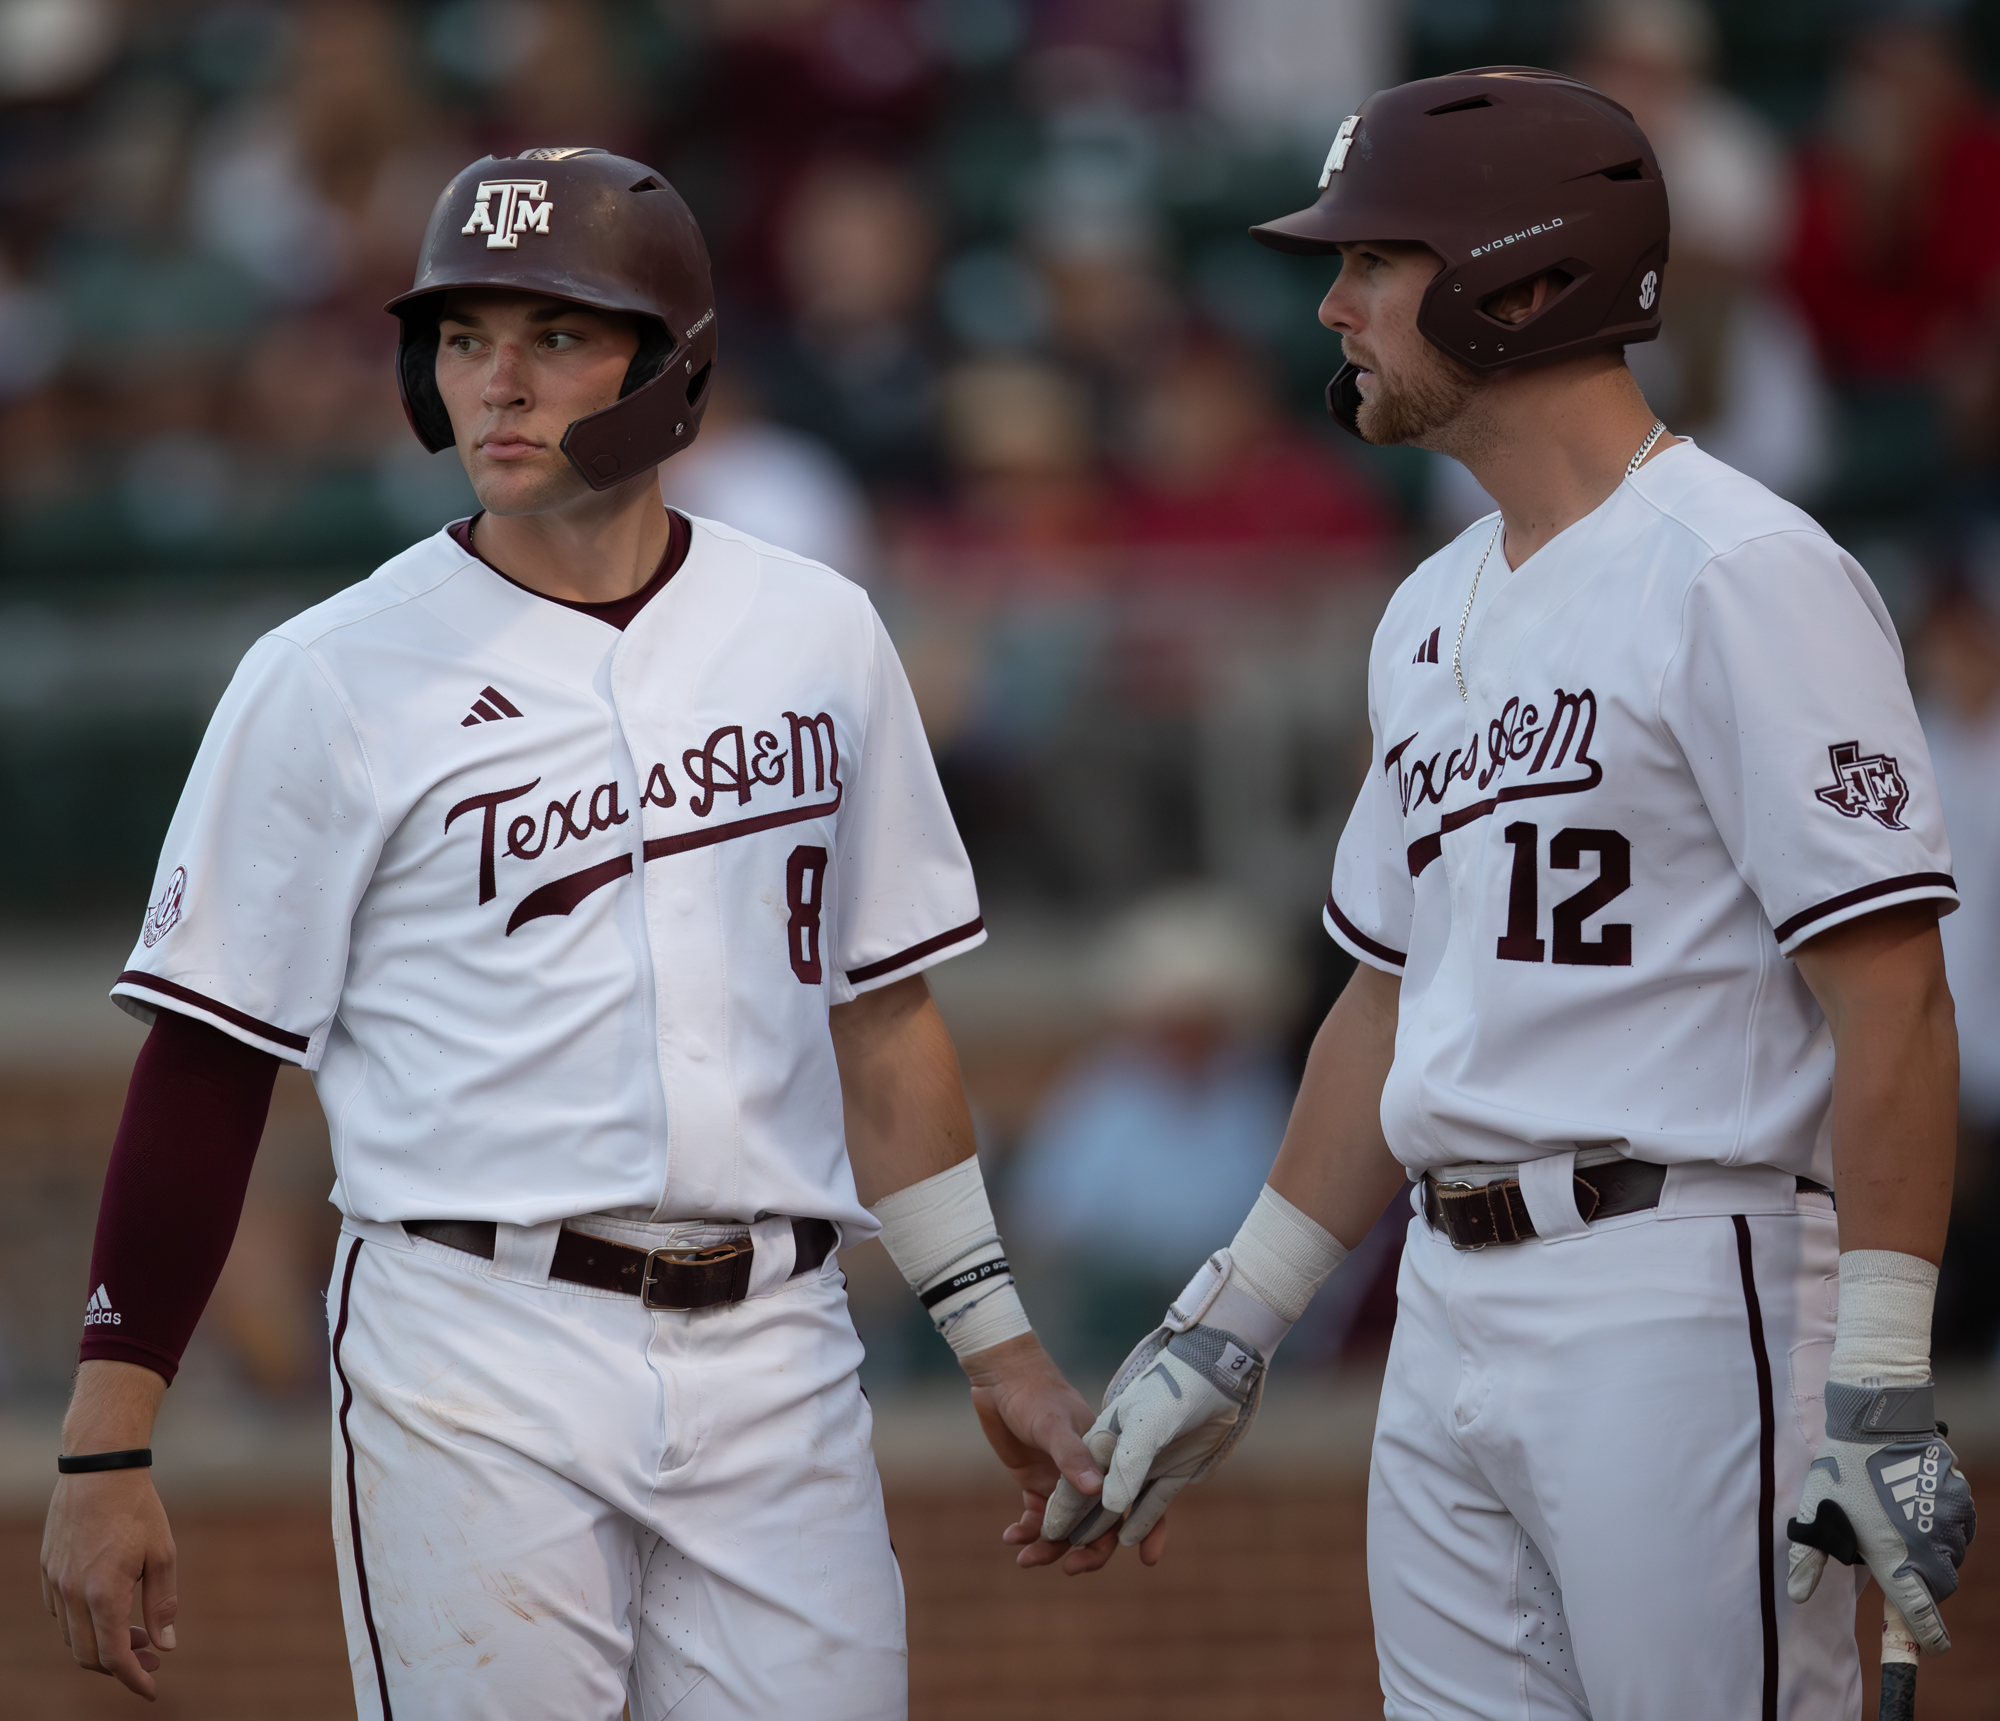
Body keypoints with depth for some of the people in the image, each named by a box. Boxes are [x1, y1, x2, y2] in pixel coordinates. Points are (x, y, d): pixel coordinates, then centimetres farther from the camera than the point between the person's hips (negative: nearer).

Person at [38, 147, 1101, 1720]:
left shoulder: (815, 635, 9)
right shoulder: (331, 682, -2)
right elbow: (205, 1071, -2)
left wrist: (994, 1345, 13)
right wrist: (108, 1452, -7)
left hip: (774, 1356, 3)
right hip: (476, 1369, -3)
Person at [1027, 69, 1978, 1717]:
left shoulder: (1741, 574, -11)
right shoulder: (1433, 616, 17)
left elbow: (1888, 988, -17)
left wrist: (1881, 1387, -23)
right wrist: (1229, 1327, 23)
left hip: (1682, 1309, -9)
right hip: (1450, 1317, 9)